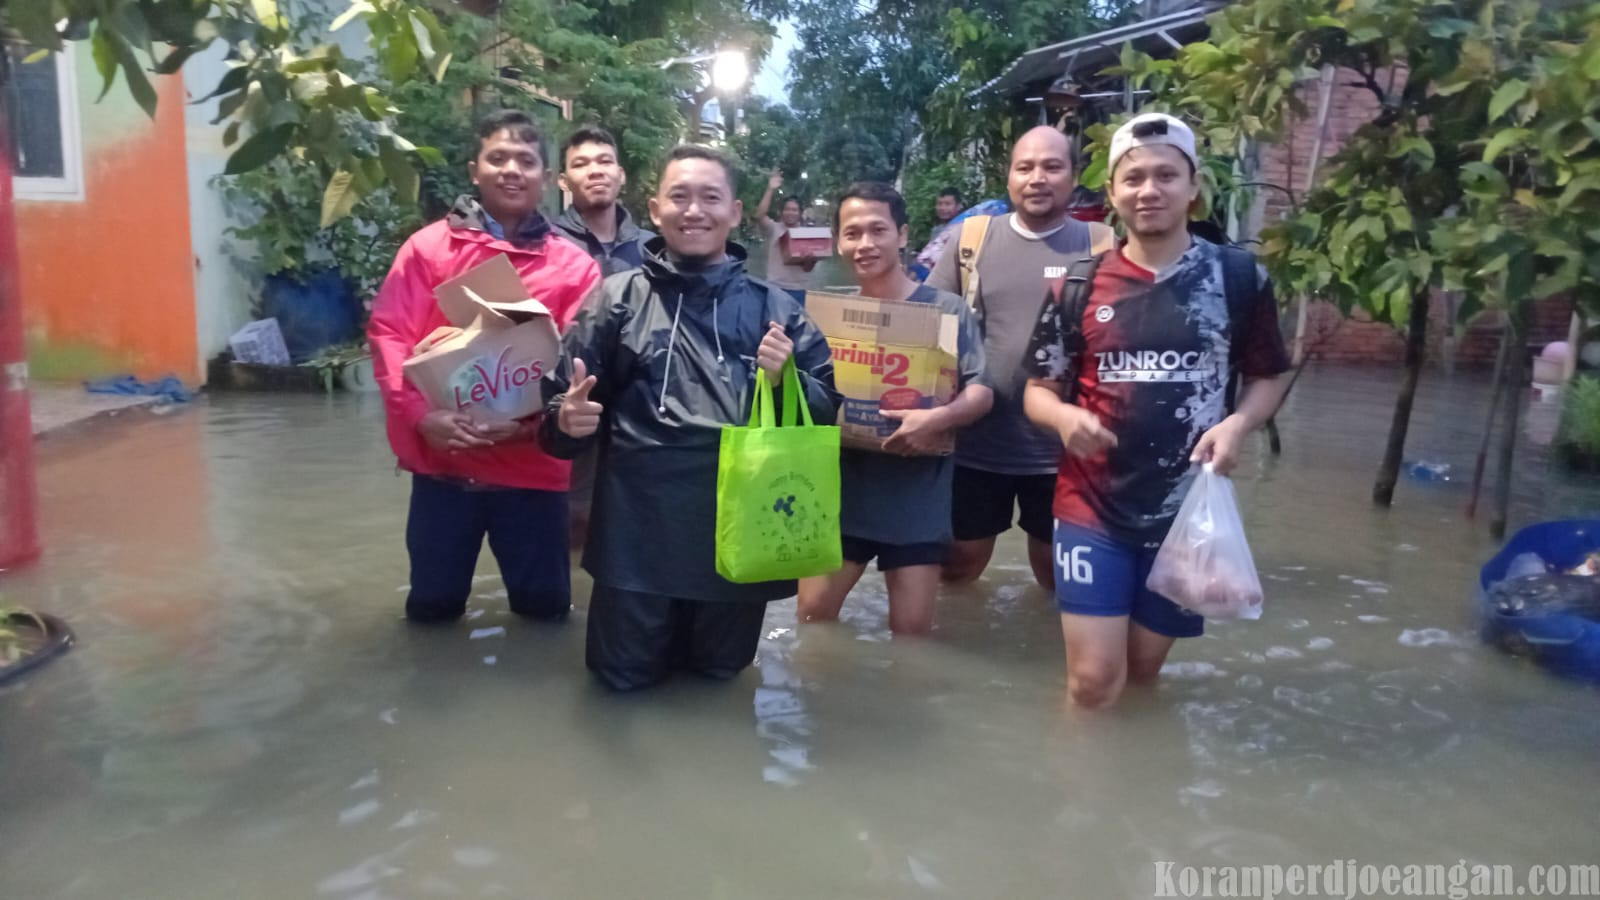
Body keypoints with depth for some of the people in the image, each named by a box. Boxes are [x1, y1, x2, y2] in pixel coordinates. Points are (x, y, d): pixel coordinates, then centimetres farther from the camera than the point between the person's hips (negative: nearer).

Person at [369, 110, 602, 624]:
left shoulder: (574, 266, 1)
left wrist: (534, 421, -18)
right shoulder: (428, 247, 2)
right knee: (431, 605, 15)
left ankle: (528, 587, 41)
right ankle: (443, 593, 44)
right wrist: (419, 414, -18)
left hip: (533, 464, 0)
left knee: (545, 604, 12)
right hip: (442, 458, 0)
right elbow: (388, 335, -4)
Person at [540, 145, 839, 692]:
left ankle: (701, 644, 46)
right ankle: (661, 637, 38)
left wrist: (787, 380, -13)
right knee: (623, 674, 8)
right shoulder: (617, 299, 4)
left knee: (719, 671, 15)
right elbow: (564, 402, 5)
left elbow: (825, 410, 6)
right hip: (639, 523, -1)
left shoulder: (773, 307, 7)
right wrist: (567, 421, -17)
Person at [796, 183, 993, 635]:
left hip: (917, 496, -3)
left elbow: (982, 391, -12)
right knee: (812, 615, 8)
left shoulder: (945, 309, -6)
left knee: (911, 631, 6)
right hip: (843, 489, 3)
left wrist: (938, 418, -31)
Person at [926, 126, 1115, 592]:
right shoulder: (971, 238, 0)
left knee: (1057, 573, 18)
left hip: (1063, 447, 0)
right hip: (977, 442, 1)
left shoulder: (1101, 246, -3)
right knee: (959, 562, 17)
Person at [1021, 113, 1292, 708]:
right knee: (1094, 681, -4)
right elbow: (1039, 389, 4)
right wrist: (1064, 416, -19)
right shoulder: (1080, 285, -2)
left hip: (1189, 511, 1)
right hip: (1091, 510, 0)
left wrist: (1238, 424, -13)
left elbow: (1271, 376, 8)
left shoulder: (1238, 277, -2)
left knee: (1143, 672, 15)